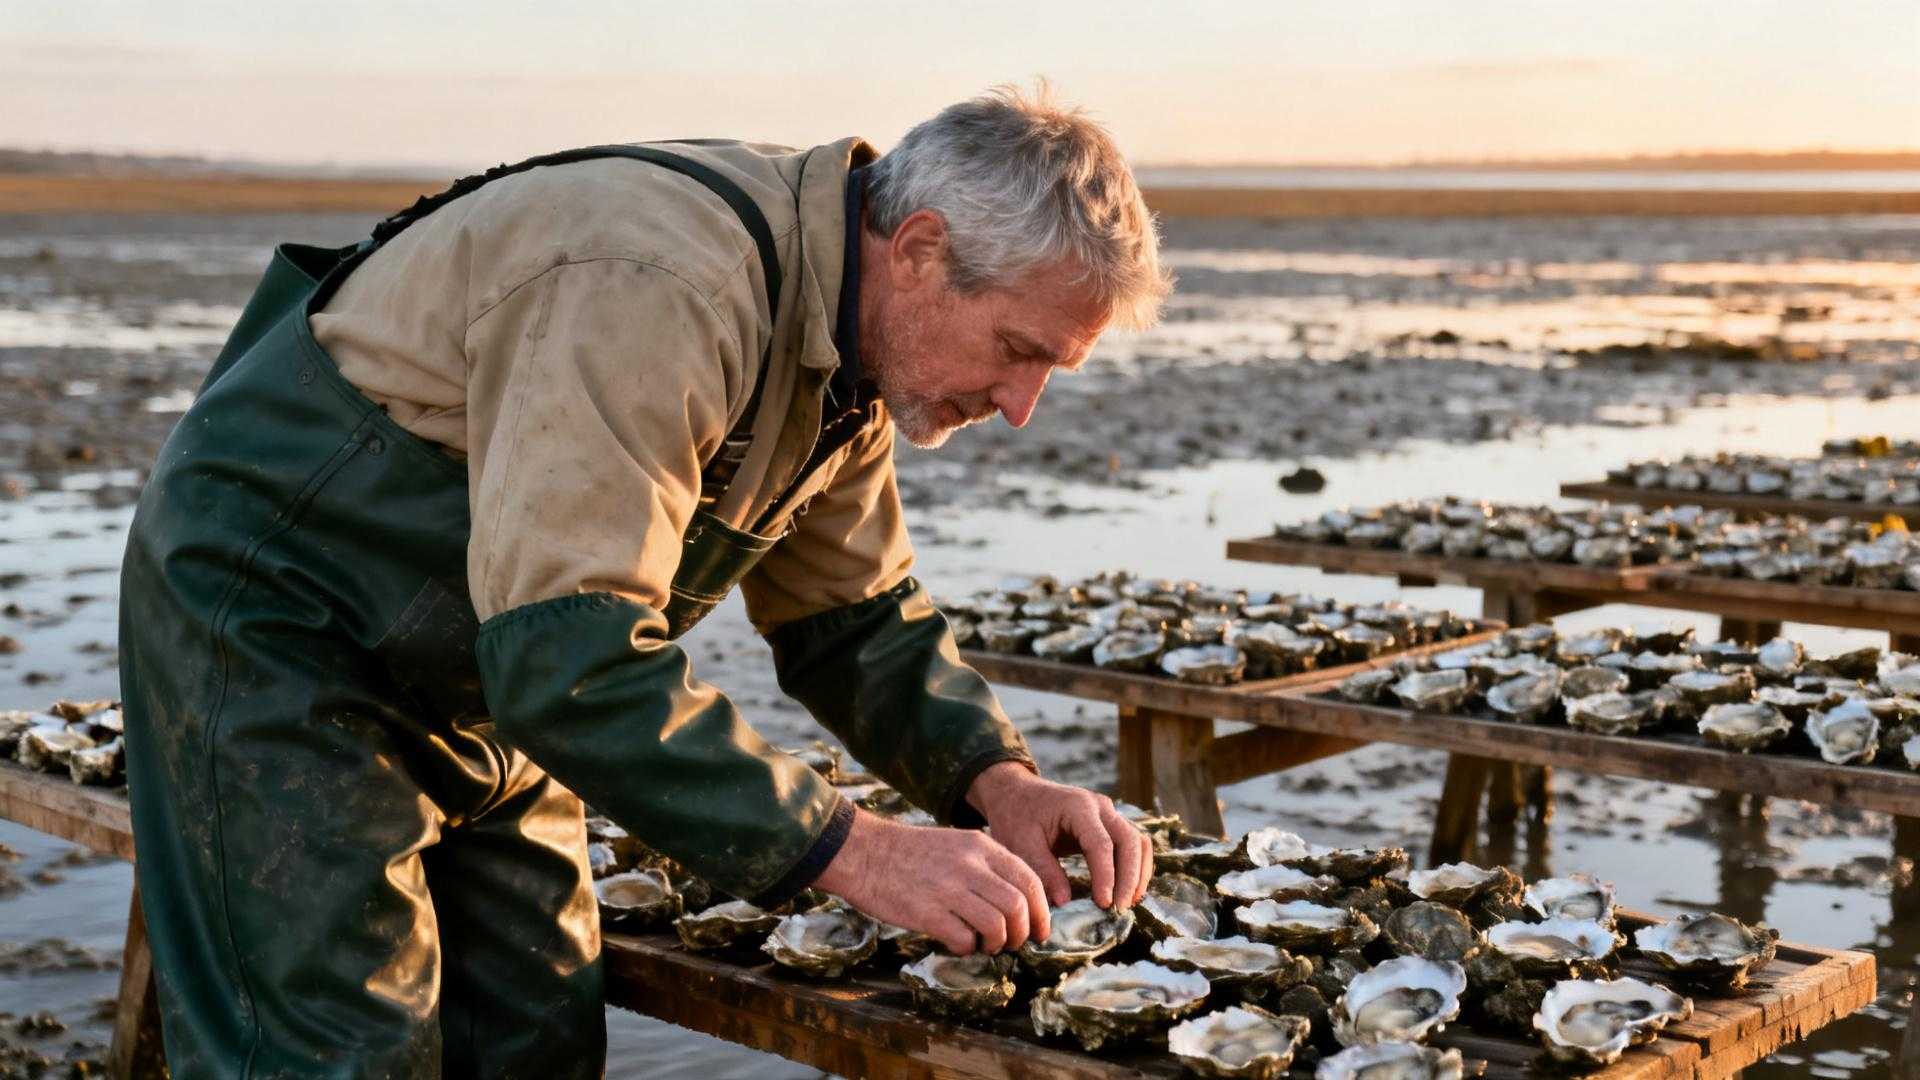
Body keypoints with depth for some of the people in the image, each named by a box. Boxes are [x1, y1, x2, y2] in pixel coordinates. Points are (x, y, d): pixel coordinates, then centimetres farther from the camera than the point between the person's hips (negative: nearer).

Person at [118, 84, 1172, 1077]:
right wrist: (853, 850, -37)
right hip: (271, 618, -9)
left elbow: (857, 618, 6)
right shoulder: (660, 293, -34)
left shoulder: (849, 352, -3)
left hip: (480, 672, 9)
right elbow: (572, 659, -39)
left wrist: (998, 780, -11)